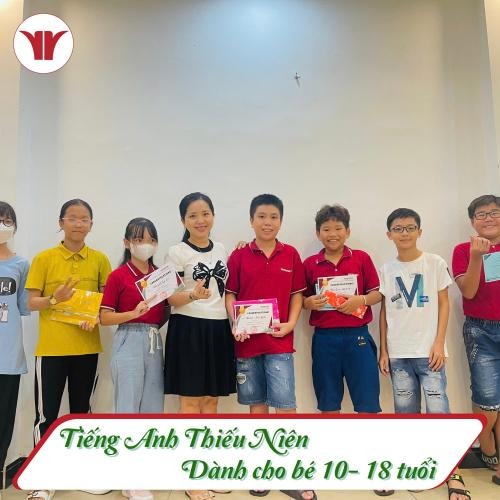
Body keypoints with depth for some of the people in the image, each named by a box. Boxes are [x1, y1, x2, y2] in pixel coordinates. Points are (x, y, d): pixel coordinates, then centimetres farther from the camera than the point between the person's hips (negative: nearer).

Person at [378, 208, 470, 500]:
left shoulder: (435, 263, 0)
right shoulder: (387, 270, 6)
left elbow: (444, 304, 1)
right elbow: (385, 311, 8)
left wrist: (439, 344, -7)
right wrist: (383, 351, 4)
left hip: (428, 350, -2)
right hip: (398, 353, 3)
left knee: (438, 409, -5)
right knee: (406, 412, 9)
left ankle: (454, 474, 8)